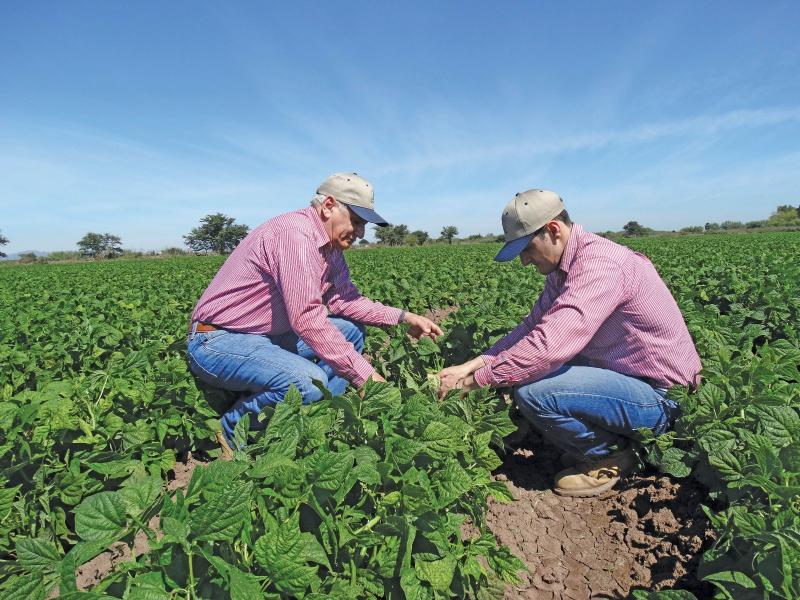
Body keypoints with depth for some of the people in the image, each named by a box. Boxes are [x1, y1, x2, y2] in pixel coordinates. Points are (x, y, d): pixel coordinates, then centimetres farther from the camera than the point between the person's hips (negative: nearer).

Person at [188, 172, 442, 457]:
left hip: (268, 335, 10)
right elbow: (307, 318, -31)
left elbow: (344, 299, 9)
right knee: (310, 381, -33)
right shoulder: (294, 233, -24)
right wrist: (363, 374, -27)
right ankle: (232, 430, -5)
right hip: (217, 342, -10)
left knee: (351, 330, 8)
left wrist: (403, 316, 0)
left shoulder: (329, 246, 6)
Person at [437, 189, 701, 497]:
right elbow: (533, 326, 4)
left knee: (532, 392, -26)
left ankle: (610, 455, 1)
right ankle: (612, 437, 16)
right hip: (629, 375, 10)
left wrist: (474, 379, -25)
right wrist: (474, 363, -7)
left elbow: (549, 345, -36)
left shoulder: (598, 263, -27)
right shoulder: (564, 267, 4)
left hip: (661, 395, -10)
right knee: (526, 363, 10)